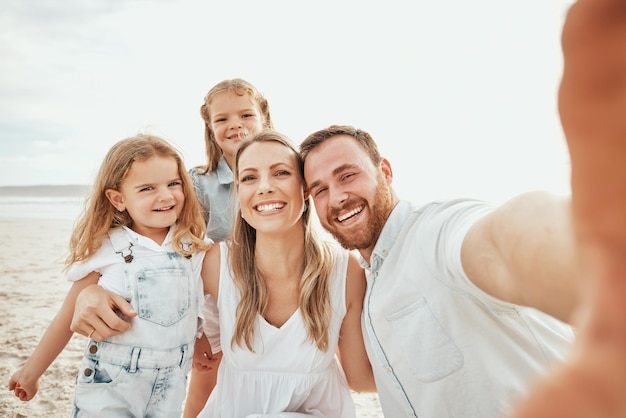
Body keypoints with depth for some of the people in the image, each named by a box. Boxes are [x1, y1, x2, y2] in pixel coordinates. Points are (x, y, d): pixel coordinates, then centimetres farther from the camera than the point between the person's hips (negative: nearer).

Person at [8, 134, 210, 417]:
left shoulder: (194, 248, -5)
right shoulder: (106, 251, -12)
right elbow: (67, 318, -2)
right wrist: (31, 372, 5)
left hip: (170, 391, 3)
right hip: (108, 389, -2)